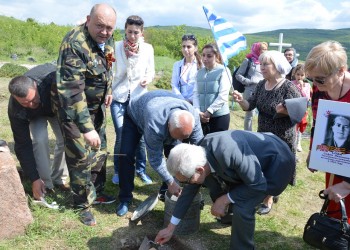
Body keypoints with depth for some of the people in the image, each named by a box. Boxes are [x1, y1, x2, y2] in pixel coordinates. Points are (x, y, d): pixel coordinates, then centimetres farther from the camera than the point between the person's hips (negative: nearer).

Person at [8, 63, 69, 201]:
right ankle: (45, 184, -8)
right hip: (36, 115, -1)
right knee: (40, 139, -25)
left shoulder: (53, 77, -44)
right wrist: (34, 179, -29)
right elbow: (23, 145, -30)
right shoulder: (16, 110, -37)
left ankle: (59, 179, 7)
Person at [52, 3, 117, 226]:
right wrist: (86, 127, -40)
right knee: (80, 156, -1)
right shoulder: (75, 44, -31)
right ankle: (84, 204, 19)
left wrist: (108, 91, 12)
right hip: (73, 107, -7)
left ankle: (96, 191, 37)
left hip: (97, 105, 8)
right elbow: (71, 90, -37)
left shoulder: (107, 40, -6)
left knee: (100, 151, 17)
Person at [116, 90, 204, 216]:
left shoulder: (193, 116, -34)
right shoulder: (154, 124, -47)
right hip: (135, 115, -4)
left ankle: (166, 192, 10)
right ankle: (125, 198, 0)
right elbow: (155, 158, -34)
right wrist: (170, 181, -29)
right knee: (126, 154, -17)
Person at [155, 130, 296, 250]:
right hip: (253, 160, 7)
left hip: (277, 162, -7)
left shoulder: (229, 153, -41)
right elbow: (189, 191, 0)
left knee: (242, 206, -23)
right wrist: (170, 228, 7)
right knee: (217, 191, 5)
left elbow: (258, 185, -29)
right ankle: (235, 216, 35)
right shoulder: (199, 156, -13)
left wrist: (226, 199, -20)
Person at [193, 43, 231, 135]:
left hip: (219, 116, -4)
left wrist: (208, 112, -15)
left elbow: (223, 96, -13)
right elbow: (196, 93, 5)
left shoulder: (223, 71, -5)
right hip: (202, 117, 5)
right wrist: (198, 111, -10)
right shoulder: (200, 72, 10)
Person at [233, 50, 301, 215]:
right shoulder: (261, 85, 2)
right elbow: (250, 106, 1)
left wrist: (284, 110, -36)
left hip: (282, 137, -6)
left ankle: (268, 199, 24)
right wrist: (240, 100, -20)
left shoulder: (289, 87, -17)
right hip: (263, 134, 6)